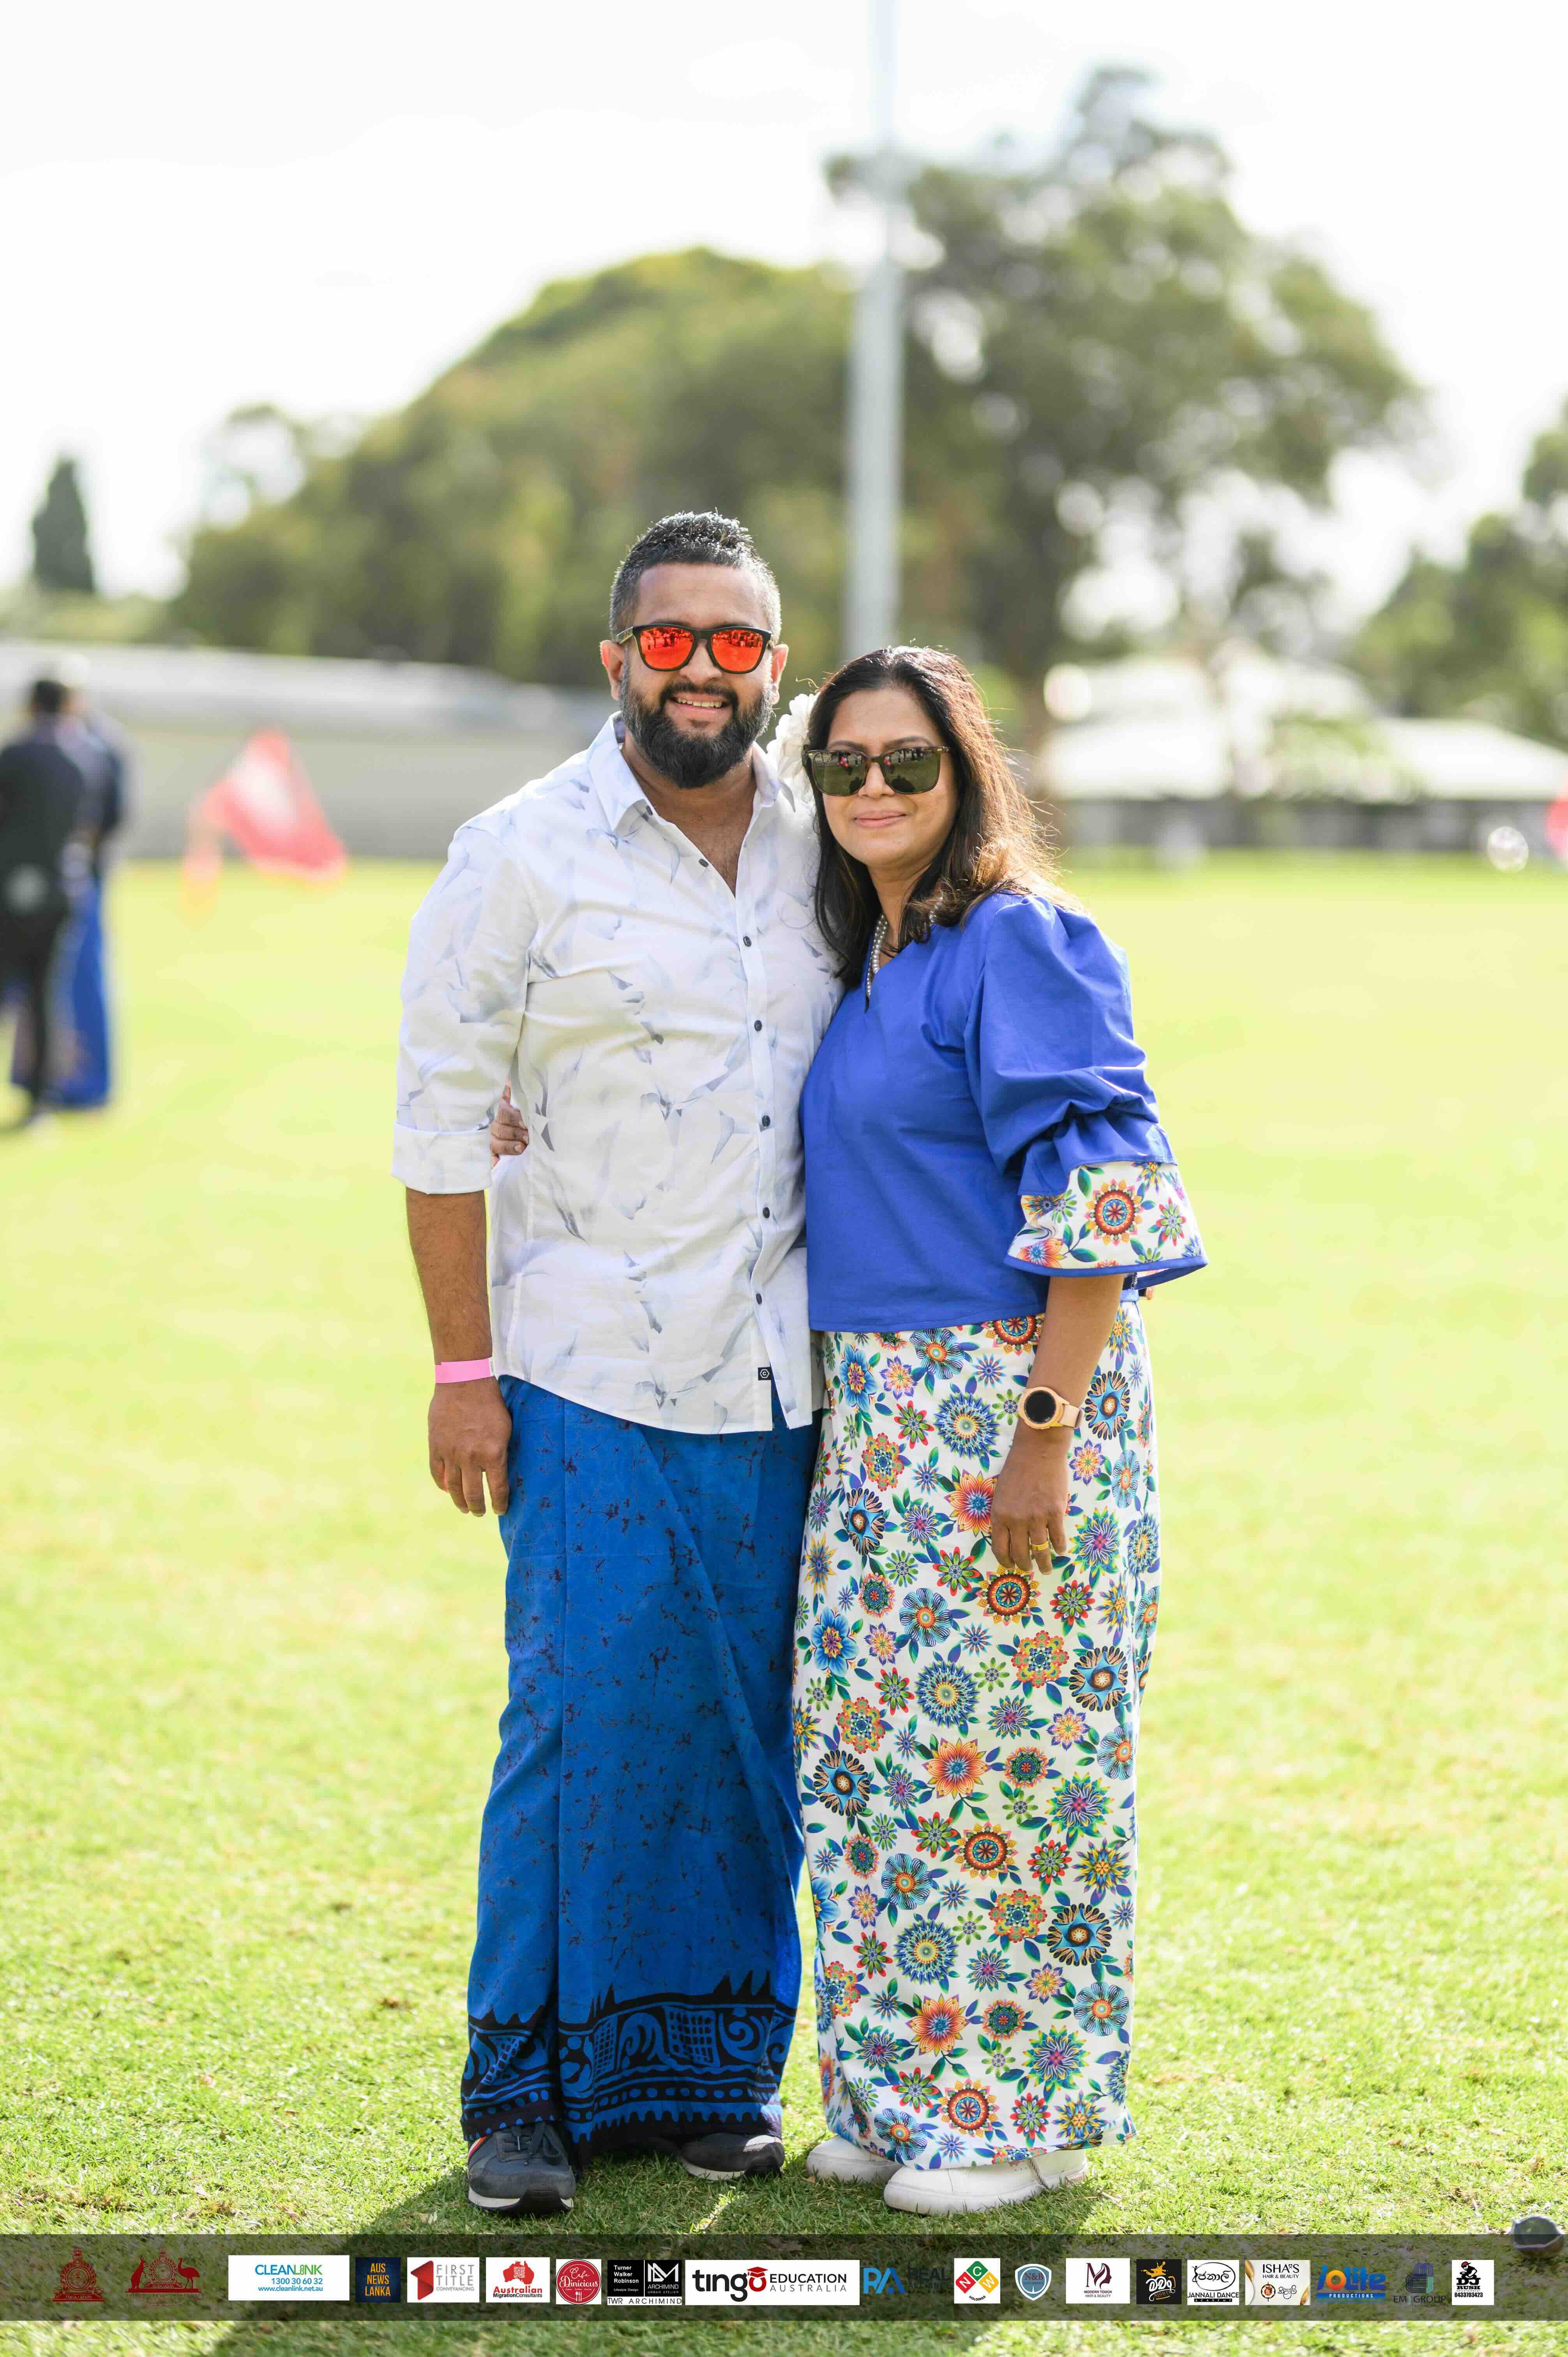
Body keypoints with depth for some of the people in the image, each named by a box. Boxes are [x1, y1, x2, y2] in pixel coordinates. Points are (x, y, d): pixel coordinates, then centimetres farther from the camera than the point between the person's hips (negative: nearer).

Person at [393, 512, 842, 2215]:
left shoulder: (822, 851, 8)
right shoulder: (521, 857, -4)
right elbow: (444, 1119, -3)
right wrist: (463, 1369, -7)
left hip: (784, 1375, 4)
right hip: (595, 1378, -4)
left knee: (752, 1729, 6)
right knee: (586, 1721, -4)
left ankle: (713, 2067, 18)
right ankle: (533, 2084, 8)